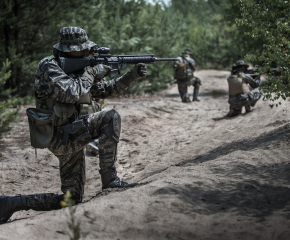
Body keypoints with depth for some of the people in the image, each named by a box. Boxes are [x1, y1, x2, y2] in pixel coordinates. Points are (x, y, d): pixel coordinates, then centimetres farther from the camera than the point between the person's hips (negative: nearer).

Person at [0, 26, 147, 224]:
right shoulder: (49, 67, -12)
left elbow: (106, 90, 19)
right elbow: (70, 93, -27)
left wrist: (132, 75, 7)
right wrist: (91, 73, -14)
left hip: (71, 139, 9)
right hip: (61, 136, -9)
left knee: (72, 199, 11)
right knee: (110, 118, -20)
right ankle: (110, 178, -17)